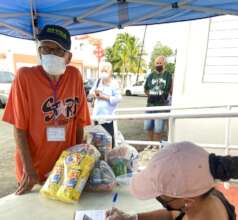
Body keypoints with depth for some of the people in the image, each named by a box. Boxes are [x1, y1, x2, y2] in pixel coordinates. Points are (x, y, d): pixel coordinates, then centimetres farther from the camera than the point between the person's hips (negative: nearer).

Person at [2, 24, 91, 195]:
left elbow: (79, 121, -1)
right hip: (34, 167, -2)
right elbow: (19, 126, -12)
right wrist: (28, 169, -15)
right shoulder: (25, 76, -13)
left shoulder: (75, 76, -6)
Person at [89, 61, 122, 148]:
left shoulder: (114, 83, -9)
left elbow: (118, 98, -16)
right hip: (98, 113, 6)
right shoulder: (98, 81, 8)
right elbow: (91, 91, 14)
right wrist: (94, 93, -9)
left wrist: (104, 97, -17)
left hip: (108, 114, -6)